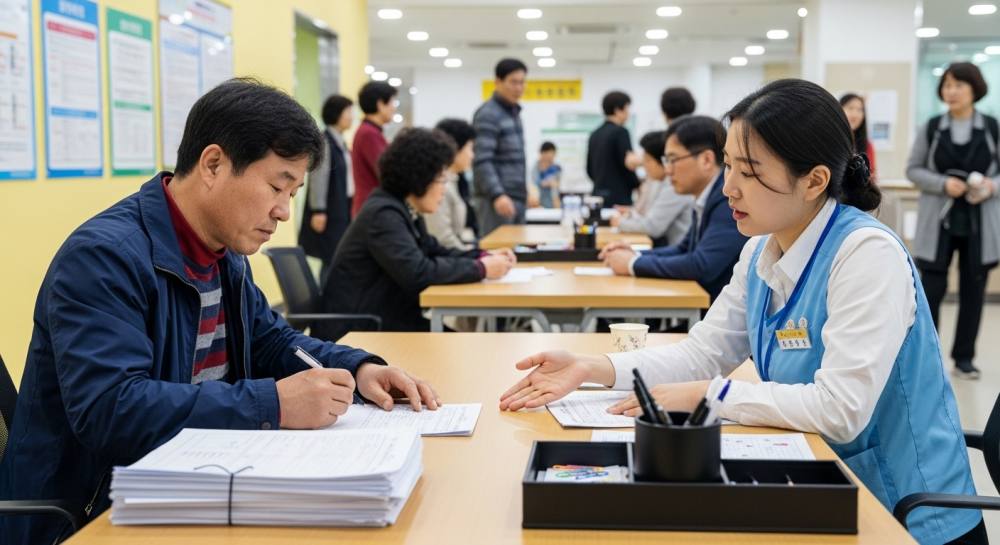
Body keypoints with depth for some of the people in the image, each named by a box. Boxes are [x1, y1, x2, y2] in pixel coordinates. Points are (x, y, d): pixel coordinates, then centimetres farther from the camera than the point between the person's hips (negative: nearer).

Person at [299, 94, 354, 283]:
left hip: (342, 209, 9)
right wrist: (318, 210, -19)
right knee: (331, 259, -8)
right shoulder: (324, 141, -12)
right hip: (330, 211, -9)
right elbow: (318, 177, -16)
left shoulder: (340, 142, 14)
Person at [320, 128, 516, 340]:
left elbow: (435, 251, 20)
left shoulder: (405, 211, 10)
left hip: (387, 318, 9)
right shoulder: (384, 214, -20)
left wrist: (484, 257, 3)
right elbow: (417, 272, -29)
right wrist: (480, 268, -21)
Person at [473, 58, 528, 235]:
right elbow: (482, 161, -19)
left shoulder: (514, 112, 18)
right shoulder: (488, 115, -10)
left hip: (517, 198, 9)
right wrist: (497, 195, -28)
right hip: (498, 199, -9)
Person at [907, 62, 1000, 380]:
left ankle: (964, 357, 17)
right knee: (932, 288, -3)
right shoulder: (931, 128, 1)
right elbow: (913, 169, 4)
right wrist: (943, 184, -13)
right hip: (939, 220, -1)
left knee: (973, 290, 6)